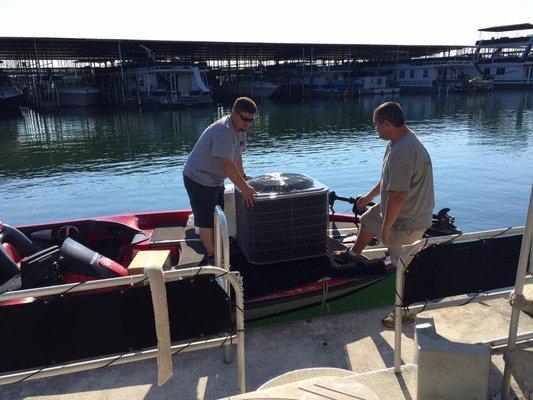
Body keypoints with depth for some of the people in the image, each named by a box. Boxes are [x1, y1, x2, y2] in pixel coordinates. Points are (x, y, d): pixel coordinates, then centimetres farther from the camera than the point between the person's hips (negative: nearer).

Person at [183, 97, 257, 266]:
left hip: (215, 179, 10)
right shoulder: (223, 131, -29)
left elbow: (237, 154, 15)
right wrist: (244, 188, -31)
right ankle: (211, 257, 9)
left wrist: (242, 175, 14)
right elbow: (227, 164, -34)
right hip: (199, 179, -10)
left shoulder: (240, 128, 2)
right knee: (206, 220, -3)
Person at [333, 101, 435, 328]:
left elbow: (396, 196, -32)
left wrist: (386, 228, -21)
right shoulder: (402, 139, 2)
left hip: (407, 220, -10)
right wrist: (369, 196, 24)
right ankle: (354, 254, 55)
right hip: (398, 208, 10)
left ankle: (406, 312, 25)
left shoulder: (402, 152, -33)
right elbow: (389, 180, 15)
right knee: (368, 220, 29)